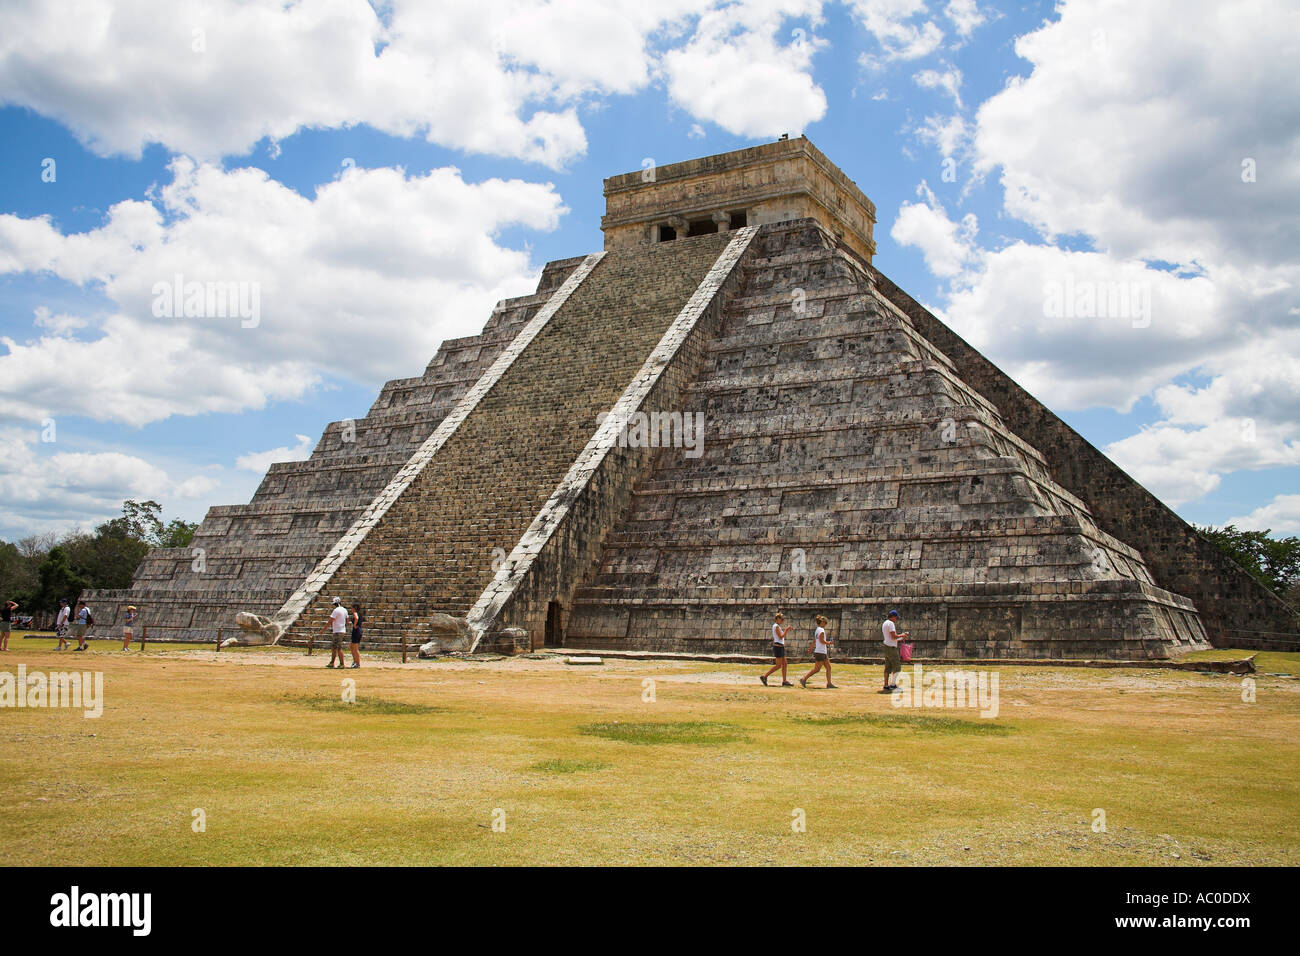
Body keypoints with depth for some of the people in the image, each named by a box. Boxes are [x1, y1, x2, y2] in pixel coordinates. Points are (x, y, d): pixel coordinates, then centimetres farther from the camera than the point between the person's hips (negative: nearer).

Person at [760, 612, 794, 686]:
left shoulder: (778, 626, 17)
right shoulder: (776, 626, -13)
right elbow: (780, 637, -18)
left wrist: (786, 630, 13)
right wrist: (786, 630, -13)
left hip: (781, 646, 10)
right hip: (778, 646, -10)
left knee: (784, 664, 8)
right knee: (779, 665, -7)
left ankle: (784, 681, 9)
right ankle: (764, 676, -5)